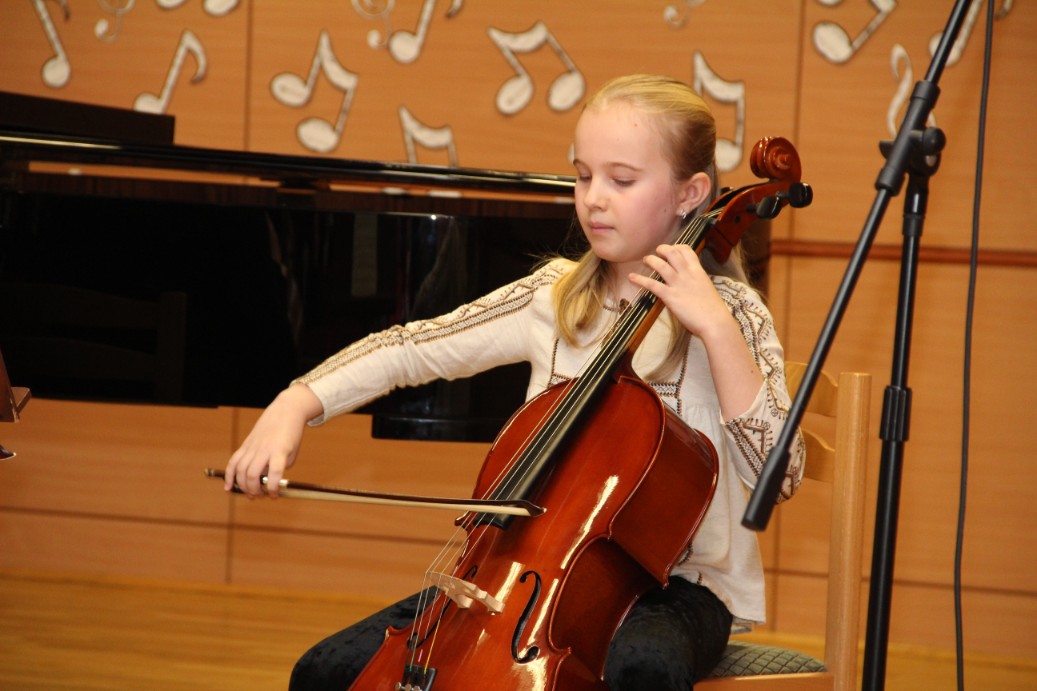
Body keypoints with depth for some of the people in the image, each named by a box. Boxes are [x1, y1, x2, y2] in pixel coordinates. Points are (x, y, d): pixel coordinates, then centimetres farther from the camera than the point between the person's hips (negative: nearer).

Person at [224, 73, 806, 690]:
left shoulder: (728, 313, -6)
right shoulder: (553, 297, 6)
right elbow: (410, 348, 7)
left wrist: (715, 328, -23)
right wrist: (295, 405, -8)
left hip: (672, 586, -4)